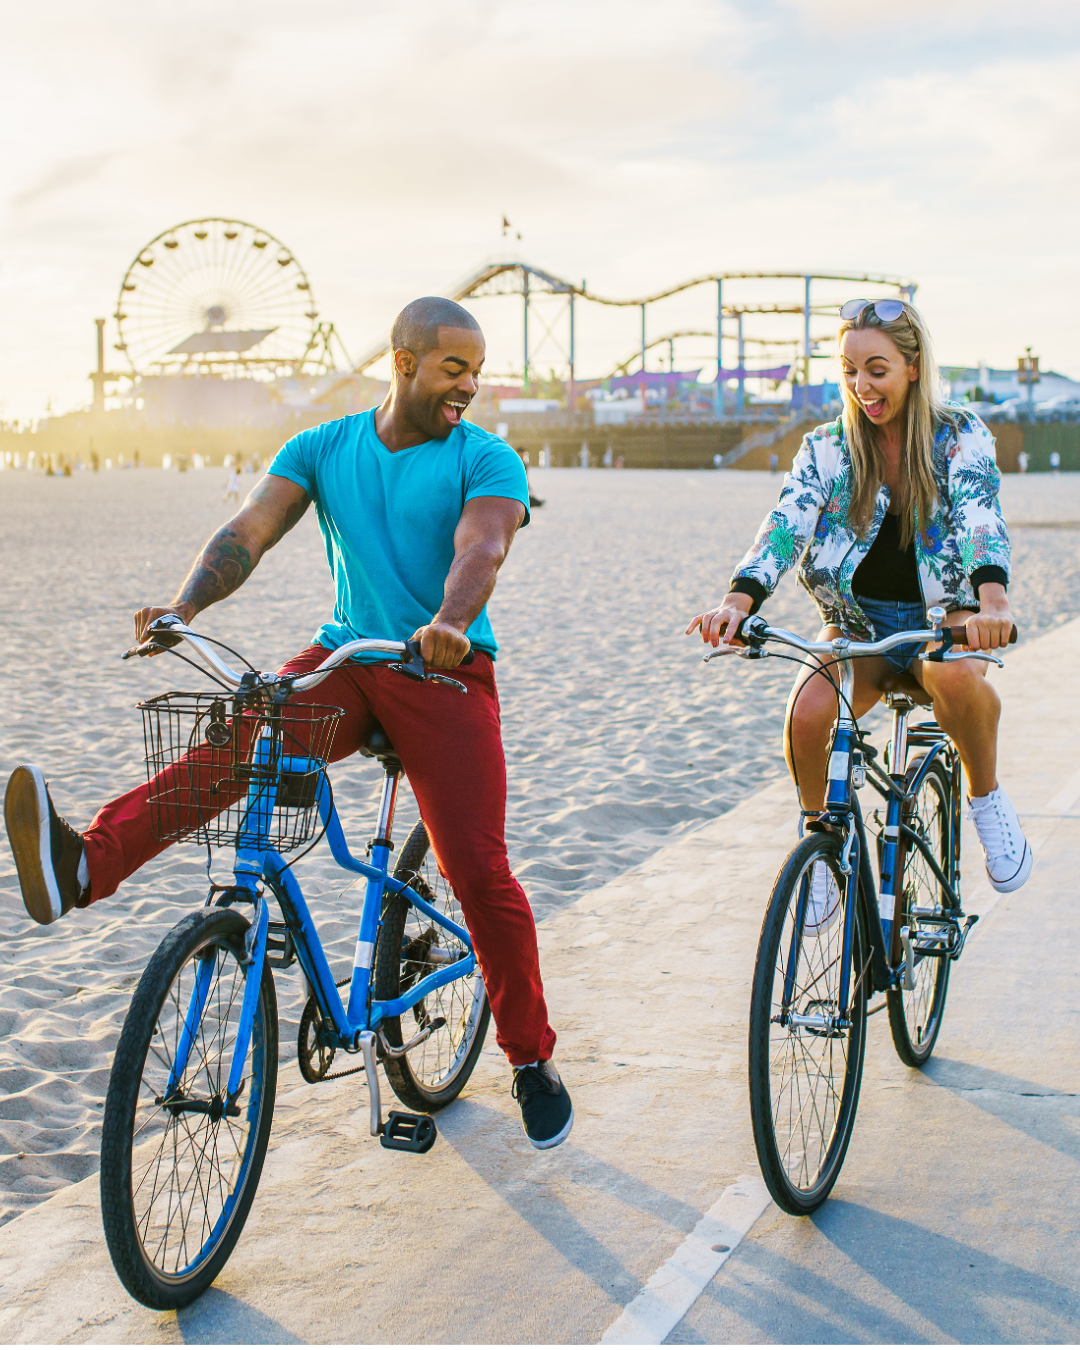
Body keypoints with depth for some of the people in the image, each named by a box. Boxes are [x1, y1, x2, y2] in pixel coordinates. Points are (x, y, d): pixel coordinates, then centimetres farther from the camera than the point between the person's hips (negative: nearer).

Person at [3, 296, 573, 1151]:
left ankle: (533, 1059, 8)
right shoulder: (322, 449, 7)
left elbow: (481, 547, -20)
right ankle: (83, 867, -47)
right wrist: (185, 605, -25)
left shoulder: (486, 460, -1)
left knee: (479, 873, -10)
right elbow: (249, 532, -5)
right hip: (343, 662, 2)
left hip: (445, 673, -2)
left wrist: (449, 623, -42)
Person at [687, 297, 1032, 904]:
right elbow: (787, 524, -15)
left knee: (956, 675, -38)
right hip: (859, 619, 2)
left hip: (942, 610, -2)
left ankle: (987, 795, -9)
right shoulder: (827, 448, 0)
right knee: (808, 712, -29)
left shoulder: (961, 434, -5)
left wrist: (993, 599, -45)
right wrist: (739, 600, -36)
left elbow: (980, 515, -24)